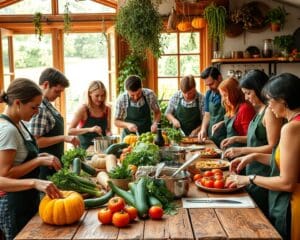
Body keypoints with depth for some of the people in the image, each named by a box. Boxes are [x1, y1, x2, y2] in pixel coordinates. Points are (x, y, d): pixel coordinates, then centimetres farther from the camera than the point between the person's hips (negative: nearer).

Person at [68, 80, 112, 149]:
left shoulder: (107, 109, 3)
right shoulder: (83, 109, -8)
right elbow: (70, 131, -14)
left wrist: (109, 134, -6)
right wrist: (89, 129, -25)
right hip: (85, 148, -3)